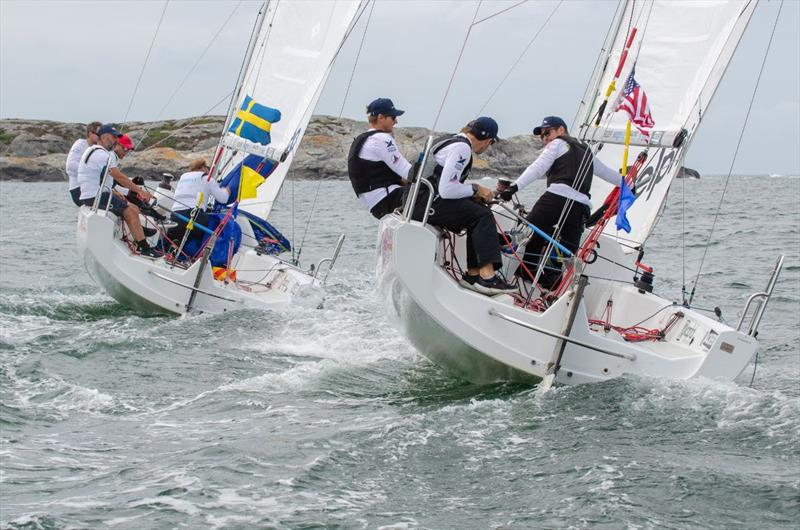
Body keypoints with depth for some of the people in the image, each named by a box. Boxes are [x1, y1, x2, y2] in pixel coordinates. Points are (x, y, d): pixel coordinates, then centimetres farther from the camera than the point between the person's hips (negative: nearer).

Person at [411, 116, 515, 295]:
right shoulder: (462, 148, -14)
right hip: (424, 202, -10)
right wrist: (475, 189, -7)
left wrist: (475, 194, 11)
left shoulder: (452, 140, 19)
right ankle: (486, 277, -22)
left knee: (477, 209, 10)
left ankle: (473, 274, 4)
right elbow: (446, 189, -22)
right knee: (482, 216, -15)